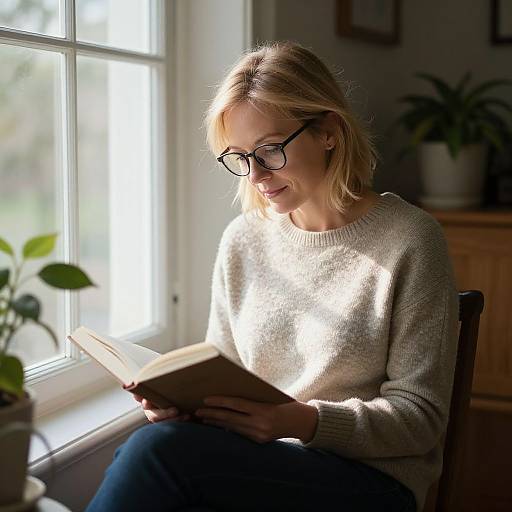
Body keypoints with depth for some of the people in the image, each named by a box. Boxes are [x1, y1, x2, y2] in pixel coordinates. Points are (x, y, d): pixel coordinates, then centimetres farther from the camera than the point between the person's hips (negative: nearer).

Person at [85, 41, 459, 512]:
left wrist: (305, 420, -23)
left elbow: (421, 416, -7)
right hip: (251, 464, 4)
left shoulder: (408, 239, -7)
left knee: (159, 447, -28)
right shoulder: (242, 240, 9)